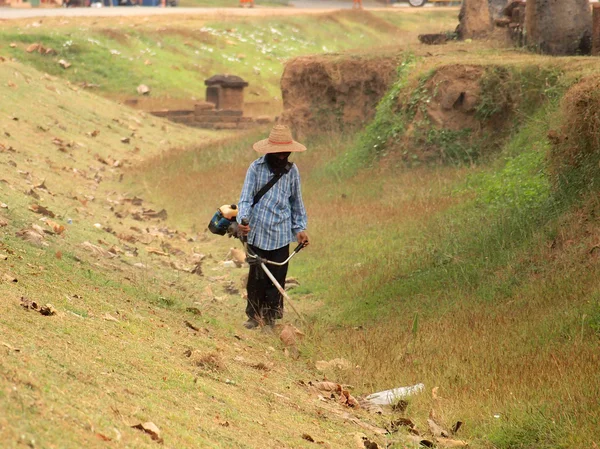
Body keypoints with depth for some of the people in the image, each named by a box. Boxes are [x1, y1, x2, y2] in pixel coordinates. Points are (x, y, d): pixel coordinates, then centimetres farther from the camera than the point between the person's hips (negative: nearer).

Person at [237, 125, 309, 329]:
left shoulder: (291, 170, 7)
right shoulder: (256, 167, -2)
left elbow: (296, 202, 17)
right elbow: (246, 198, -5)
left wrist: (300, 228, 13)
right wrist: (243, 219, -22)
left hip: (281, 234, 2)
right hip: (258, 232, -2)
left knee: (277, 278, 3)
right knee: (256, 276, 2)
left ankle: (271, 319, 15)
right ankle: (254, 316, 18)